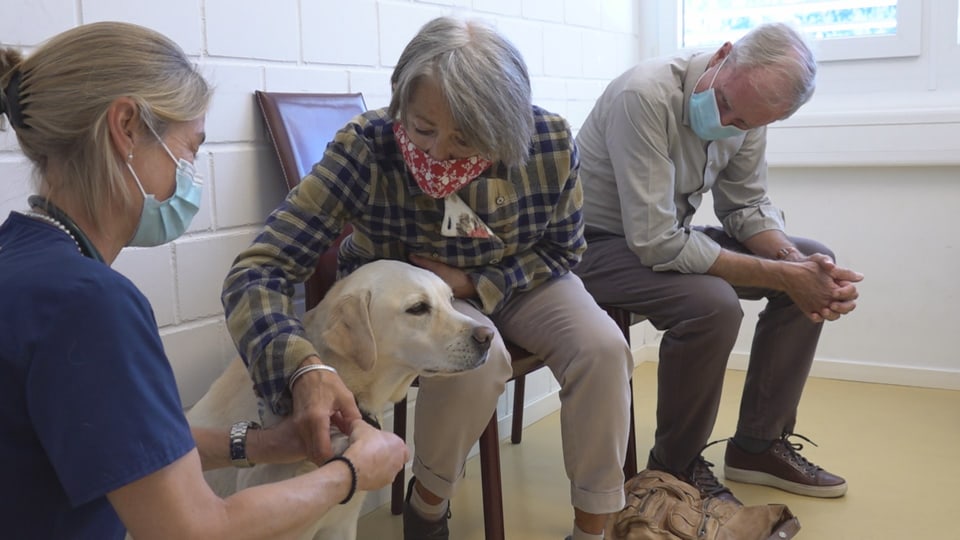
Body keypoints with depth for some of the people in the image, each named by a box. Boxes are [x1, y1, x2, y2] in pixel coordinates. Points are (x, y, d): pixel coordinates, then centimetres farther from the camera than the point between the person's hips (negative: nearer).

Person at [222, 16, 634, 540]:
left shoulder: (550, 143, -26)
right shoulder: (366, 148, -33)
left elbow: (562, 249, -6)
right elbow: (257, 272, -36)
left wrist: (475, 282, -24)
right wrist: (306, 369, -55)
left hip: (514, 280, 3)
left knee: (602, 348, -22)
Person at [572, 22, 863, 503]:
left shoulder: (746, 110, -7)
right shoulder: (645, 96, -30)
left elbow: (747, 206, 2)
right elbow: (655, 244, -33)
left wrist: (799, 263, -19)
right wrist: (785, 276, -30)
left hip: (668, 232, 8)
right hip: (599, 242, -8)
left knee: (814, 262, -1)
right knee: (713, 304, -33)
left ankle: (759, 444, 7)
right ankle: (675, 468, -7)